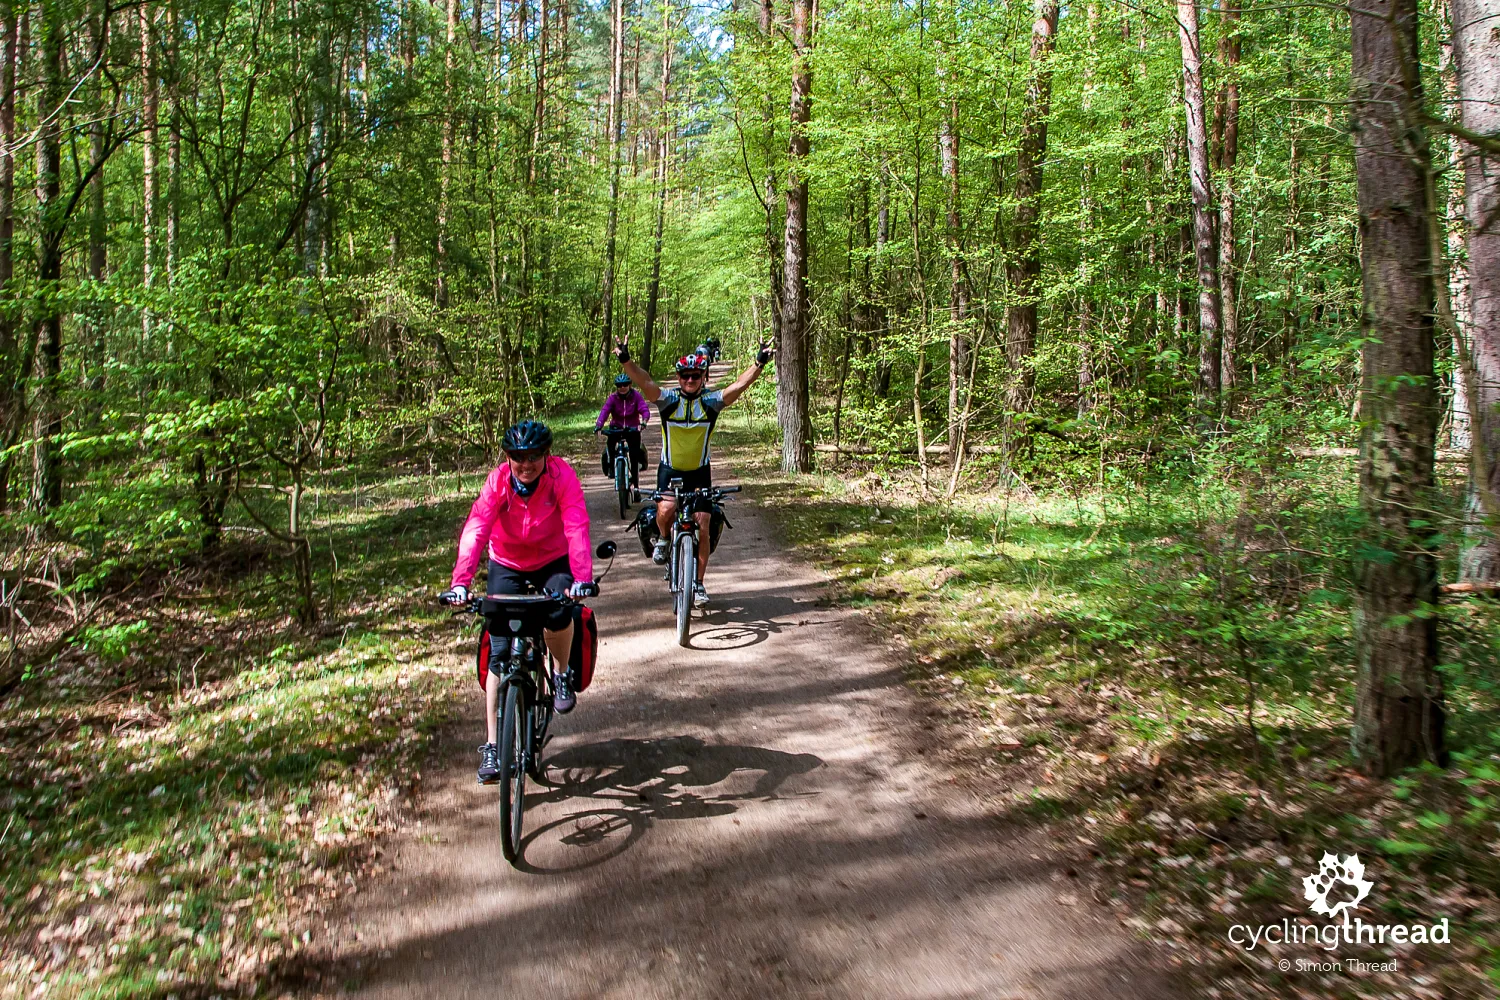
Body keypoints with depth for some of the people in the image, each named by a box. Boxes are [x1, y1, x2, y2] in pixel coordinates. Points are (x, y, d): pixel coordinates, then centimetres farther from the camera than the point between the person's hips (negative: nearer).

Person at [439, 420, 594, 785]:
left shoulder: (562, 476, -22)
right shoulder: (498, 481, -21)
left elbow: (577, 528, -33)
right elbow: (475, 531, -32)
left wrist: (582, 577, -48)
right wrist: (460, 583, -46)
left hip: (553, 560, -1)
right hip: (507, 565, 1)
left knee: (559, 613, -33)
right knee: (500, 652, -6)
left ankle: (563, 673, 0)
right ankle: (491, 745, 2)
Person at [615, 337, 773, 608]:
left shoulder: (711, 402, -9)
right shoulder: (668, 399, -11)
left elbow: (739, 386, -23)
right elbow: (644, 382, -28)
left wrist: (759, 364, -39)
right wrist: (626, 361, -45)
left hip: (700, 472, 1)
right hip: (670, 470, -1)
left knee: (702, 527, -3)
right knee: (665, 509, -28)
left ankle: (698, 584, 12)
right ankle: (664, 539, 8)